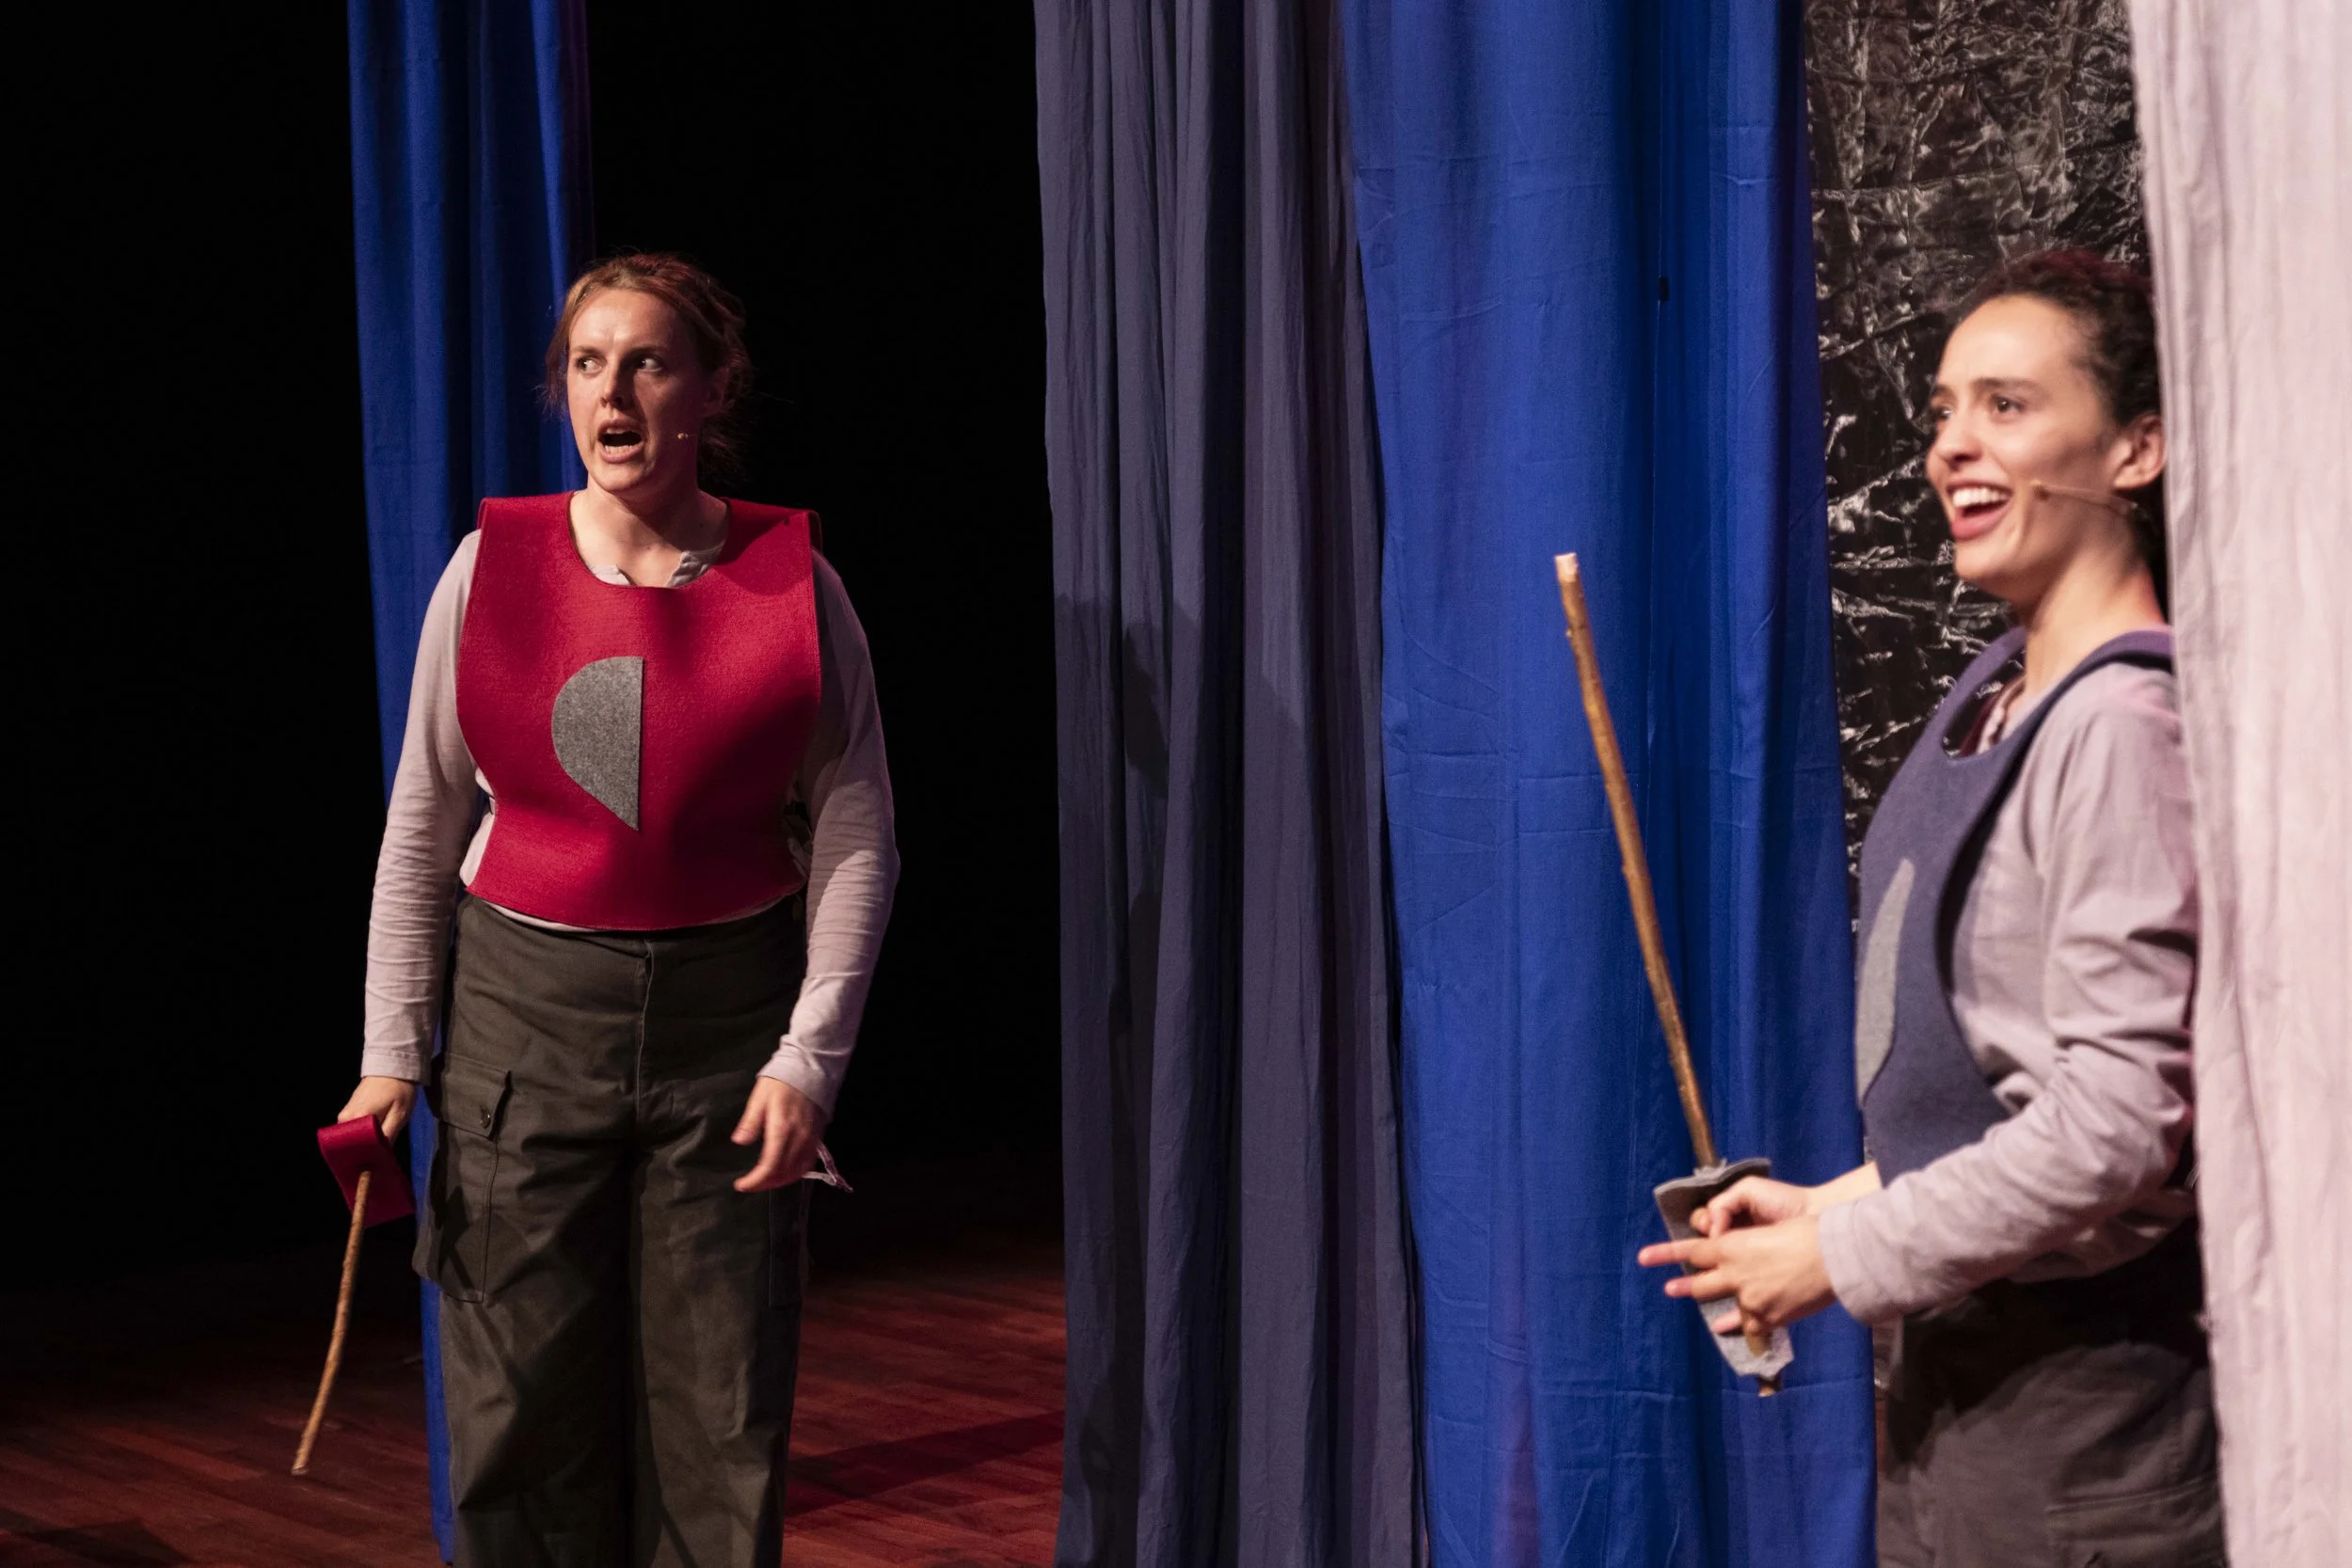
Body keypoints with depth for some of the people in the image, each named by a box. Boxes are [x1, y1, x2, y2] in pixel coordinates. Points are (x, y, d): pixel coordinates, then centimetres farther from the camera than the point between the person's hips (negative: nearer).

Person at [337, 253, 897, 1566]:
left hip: (726, 1015, -1)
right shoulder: (493, 568, -1)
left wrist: (810, 1055, -7)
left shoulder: (794, 583, -3)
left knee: (721, 1425, 4)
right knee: (524, 1409, 4)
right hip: (528, 1010, 1)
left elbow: (857, 835, 0)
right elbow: (424, 825, 6)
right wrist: (393, 1051, 2)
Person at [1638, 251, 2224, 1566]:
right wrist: (1830, 1205, 7)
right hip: (1956, 1358, 9)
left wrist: (1843, 1257, -15)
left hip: (2078, 1393, -9)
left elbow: (2122, 1119, -23)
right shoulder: (1998, 695, 10)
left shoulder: (2126, 721, -18)